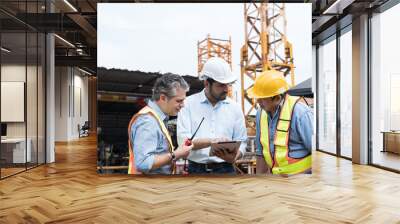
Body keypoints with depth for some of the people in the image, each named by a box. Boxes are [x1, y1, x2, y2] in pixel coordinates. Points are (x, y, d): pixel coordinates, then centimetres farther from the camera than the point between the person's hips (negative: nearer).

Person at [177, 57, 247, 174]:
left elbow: (241, 142, 5)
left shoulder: (234, 107, 5)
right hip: (197, 170, -1)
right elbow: (183, 140, -12)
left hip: (225, 169, 2)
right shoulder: (188, 104, -3)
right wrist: (211, 141, -27)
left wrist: (234, 156, -18)